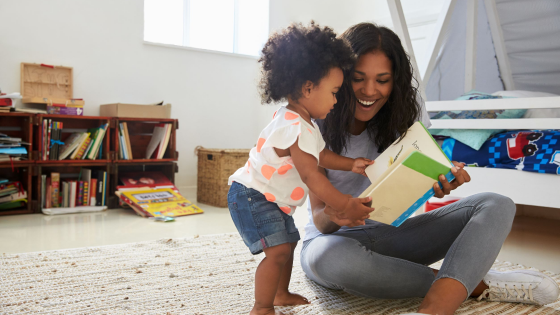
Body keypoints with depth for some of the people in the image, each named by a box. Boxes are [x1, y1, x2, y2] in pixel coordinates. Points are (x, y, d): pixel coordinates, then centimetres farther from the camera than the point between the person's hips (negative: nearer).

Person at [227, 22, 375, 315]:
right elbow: (311, 177, -31)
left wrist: (351, 164, 6)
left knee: (288, 242, 20)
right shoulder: (296, 129, -29)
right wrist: (344, 205, -28)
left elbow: (319, 154, 16)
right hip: (251, 197, -11)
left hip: (272, 200, 11)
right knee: (278, 250, -18)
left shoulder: (303, 123, 5)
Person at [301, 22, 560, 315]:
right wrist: (332, 216, -39)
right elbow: (320, 220, -14)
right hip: (336, 237, -3)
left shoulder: (408, 107, -4)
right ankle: (474, 284, -21)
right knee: (334, 259, -42)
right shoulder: (319, 123, -13)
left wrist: (443, 180, -29)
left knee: (495, 205, -17)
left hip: (393, 233, 4)